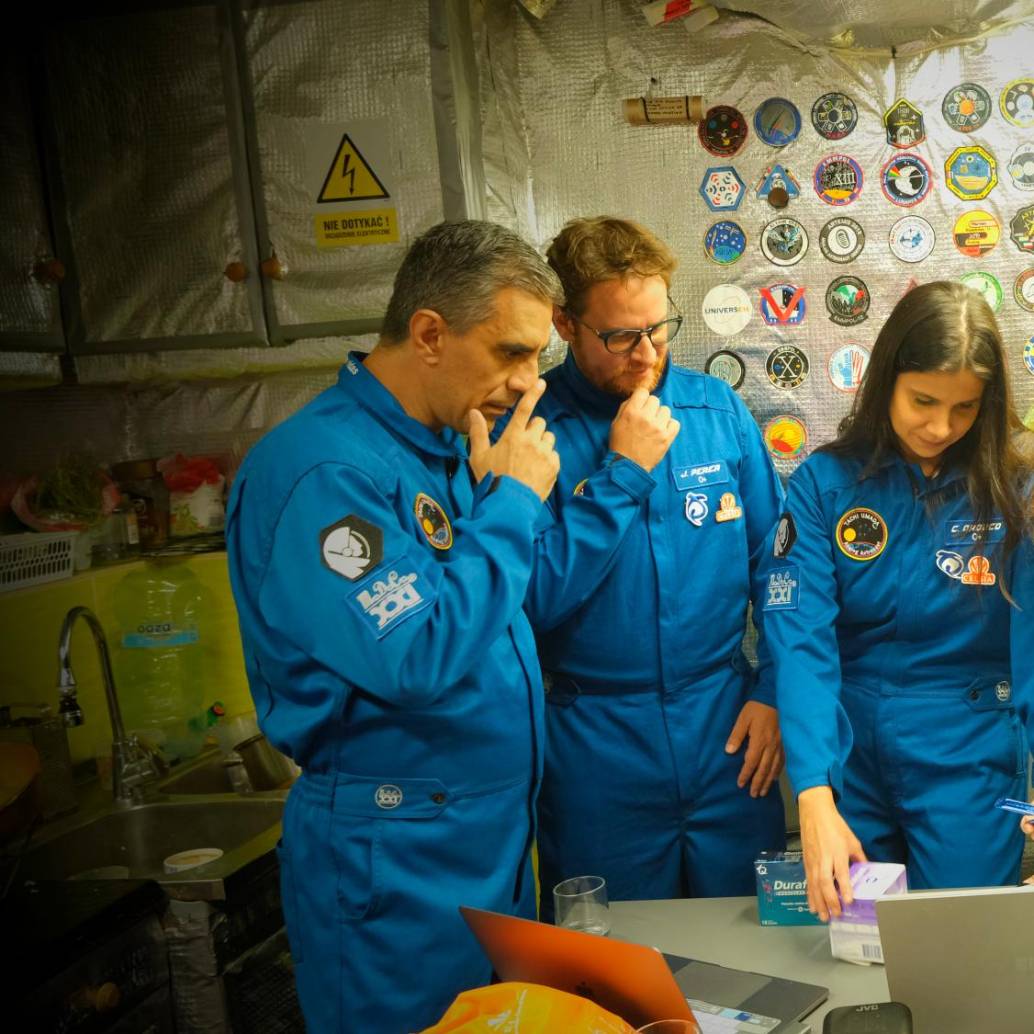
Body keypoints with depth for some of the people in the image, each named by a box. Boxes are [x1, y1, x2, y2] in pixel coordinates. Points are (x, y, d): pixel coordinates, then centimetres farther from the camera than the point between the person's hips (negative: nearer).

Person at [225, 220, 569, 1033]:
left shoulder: (448, 446, 6)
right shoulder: (326, 469, -22)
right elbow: (419, 662, -29)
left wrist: (492, 491, -3)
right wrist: (511, 503, -21)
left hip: (496, 834, 9)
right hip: (398, 862, -8)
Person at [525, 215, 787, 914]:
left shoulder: (718, 407, 0)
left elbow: (774, 559, 7)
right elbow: (531, 601, -17)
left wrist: (773, 690, 1)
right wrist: (620, 471, -19)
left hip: (727, 729, 3)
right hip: (595, 748, -2)